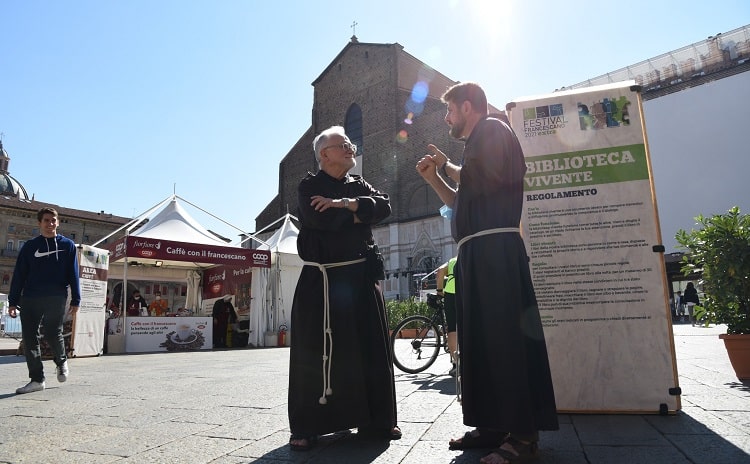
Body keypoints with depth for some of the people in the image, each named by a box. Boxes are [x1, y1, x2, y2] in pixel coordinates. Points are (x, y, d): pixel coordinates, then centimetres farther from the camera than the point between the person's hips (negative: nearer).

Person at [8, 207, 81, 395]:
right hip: (30, 300, 3)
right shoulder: (30, 246, 9)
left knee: (53, 334, -6)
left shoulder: (67, 245, 6)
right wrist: (13, 302, 3)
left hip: (56, 298, -2)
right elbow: (19, 275, 8)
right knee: (29, 338, 1)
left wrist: (75, 300, -1)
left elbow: (73, 274, 4)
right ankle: (37, 379, 11)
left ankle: (61, 362, 26)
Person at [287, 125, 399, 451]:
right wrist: (358, 214, -6)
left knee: (371, 348, 6)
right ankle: (306, 428, 9)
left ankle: (376, 421, 19)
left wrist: (345, 204, -14)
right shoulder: (310, 186, 2)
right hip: (321, 279, -4)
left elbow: (383, 206, -3)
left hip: (362, 276, 5)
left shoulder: (359, 185, 17)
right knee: (315, 354, -2)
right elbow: (321, 220, -18)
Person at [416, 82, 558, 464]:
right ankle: (492, 424, 17)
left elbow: (479, 179, -14)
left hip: (495, 250, -10)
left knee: (506, 336, -10)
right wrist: (434, 178, 18)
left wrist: (446, 165, 4)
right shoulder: (477, 143, 27)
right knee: (479, 339, 9)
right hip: (477, 253, 10)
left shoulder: (492, 130, 1)